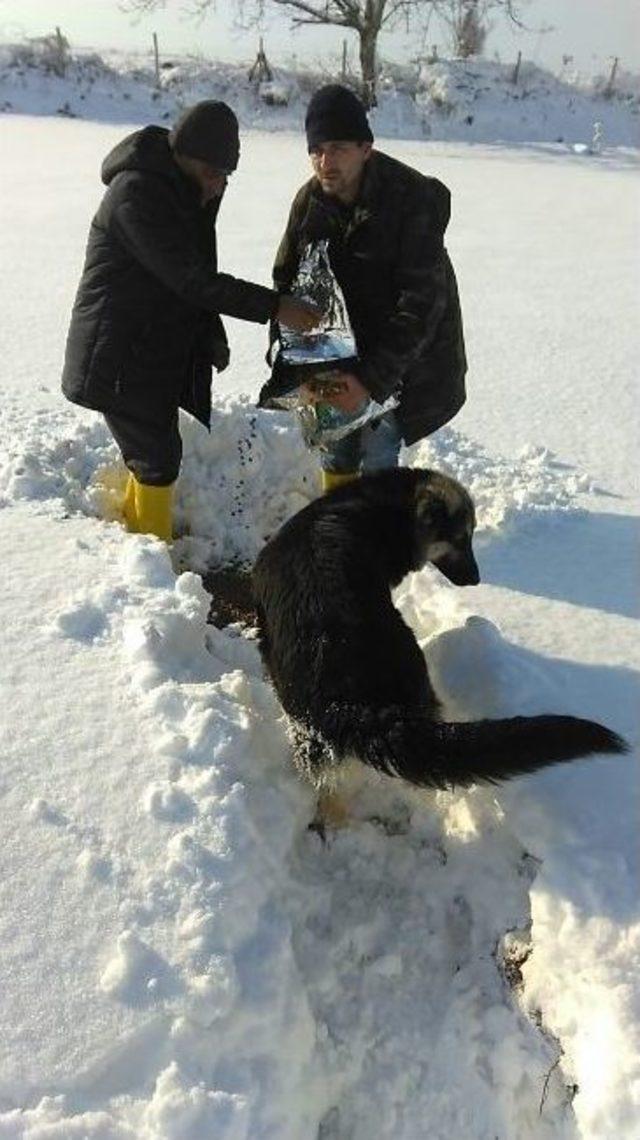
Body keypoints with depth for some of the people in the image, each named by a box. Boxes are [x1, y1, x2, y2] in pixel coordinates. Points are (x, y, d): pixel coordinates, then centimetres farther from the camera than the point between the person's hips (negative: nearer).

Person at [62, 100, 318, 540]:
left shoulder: (192, 191, 8)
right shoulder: (137, 193, -22)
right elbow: (191, 280, -28)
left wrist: (213, 335, 10)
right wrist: (274, 306, -28)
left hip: (163, 350, 9)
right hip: (122, 358, -9)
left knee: (153, 447, 16)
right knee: (158, 455, -6)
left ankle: (134, 529, 34)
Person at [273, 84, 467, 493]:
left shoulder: (414, 199, -24)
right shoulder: (310, 200, -7)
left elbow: (421, 305, -27)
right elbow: (286, 280, 1)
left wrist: (372, 379, -33)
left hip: (406, 355, -5)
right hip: (339, 350, 5)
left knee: (377, 458, -8)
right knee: (336, 450, 12)